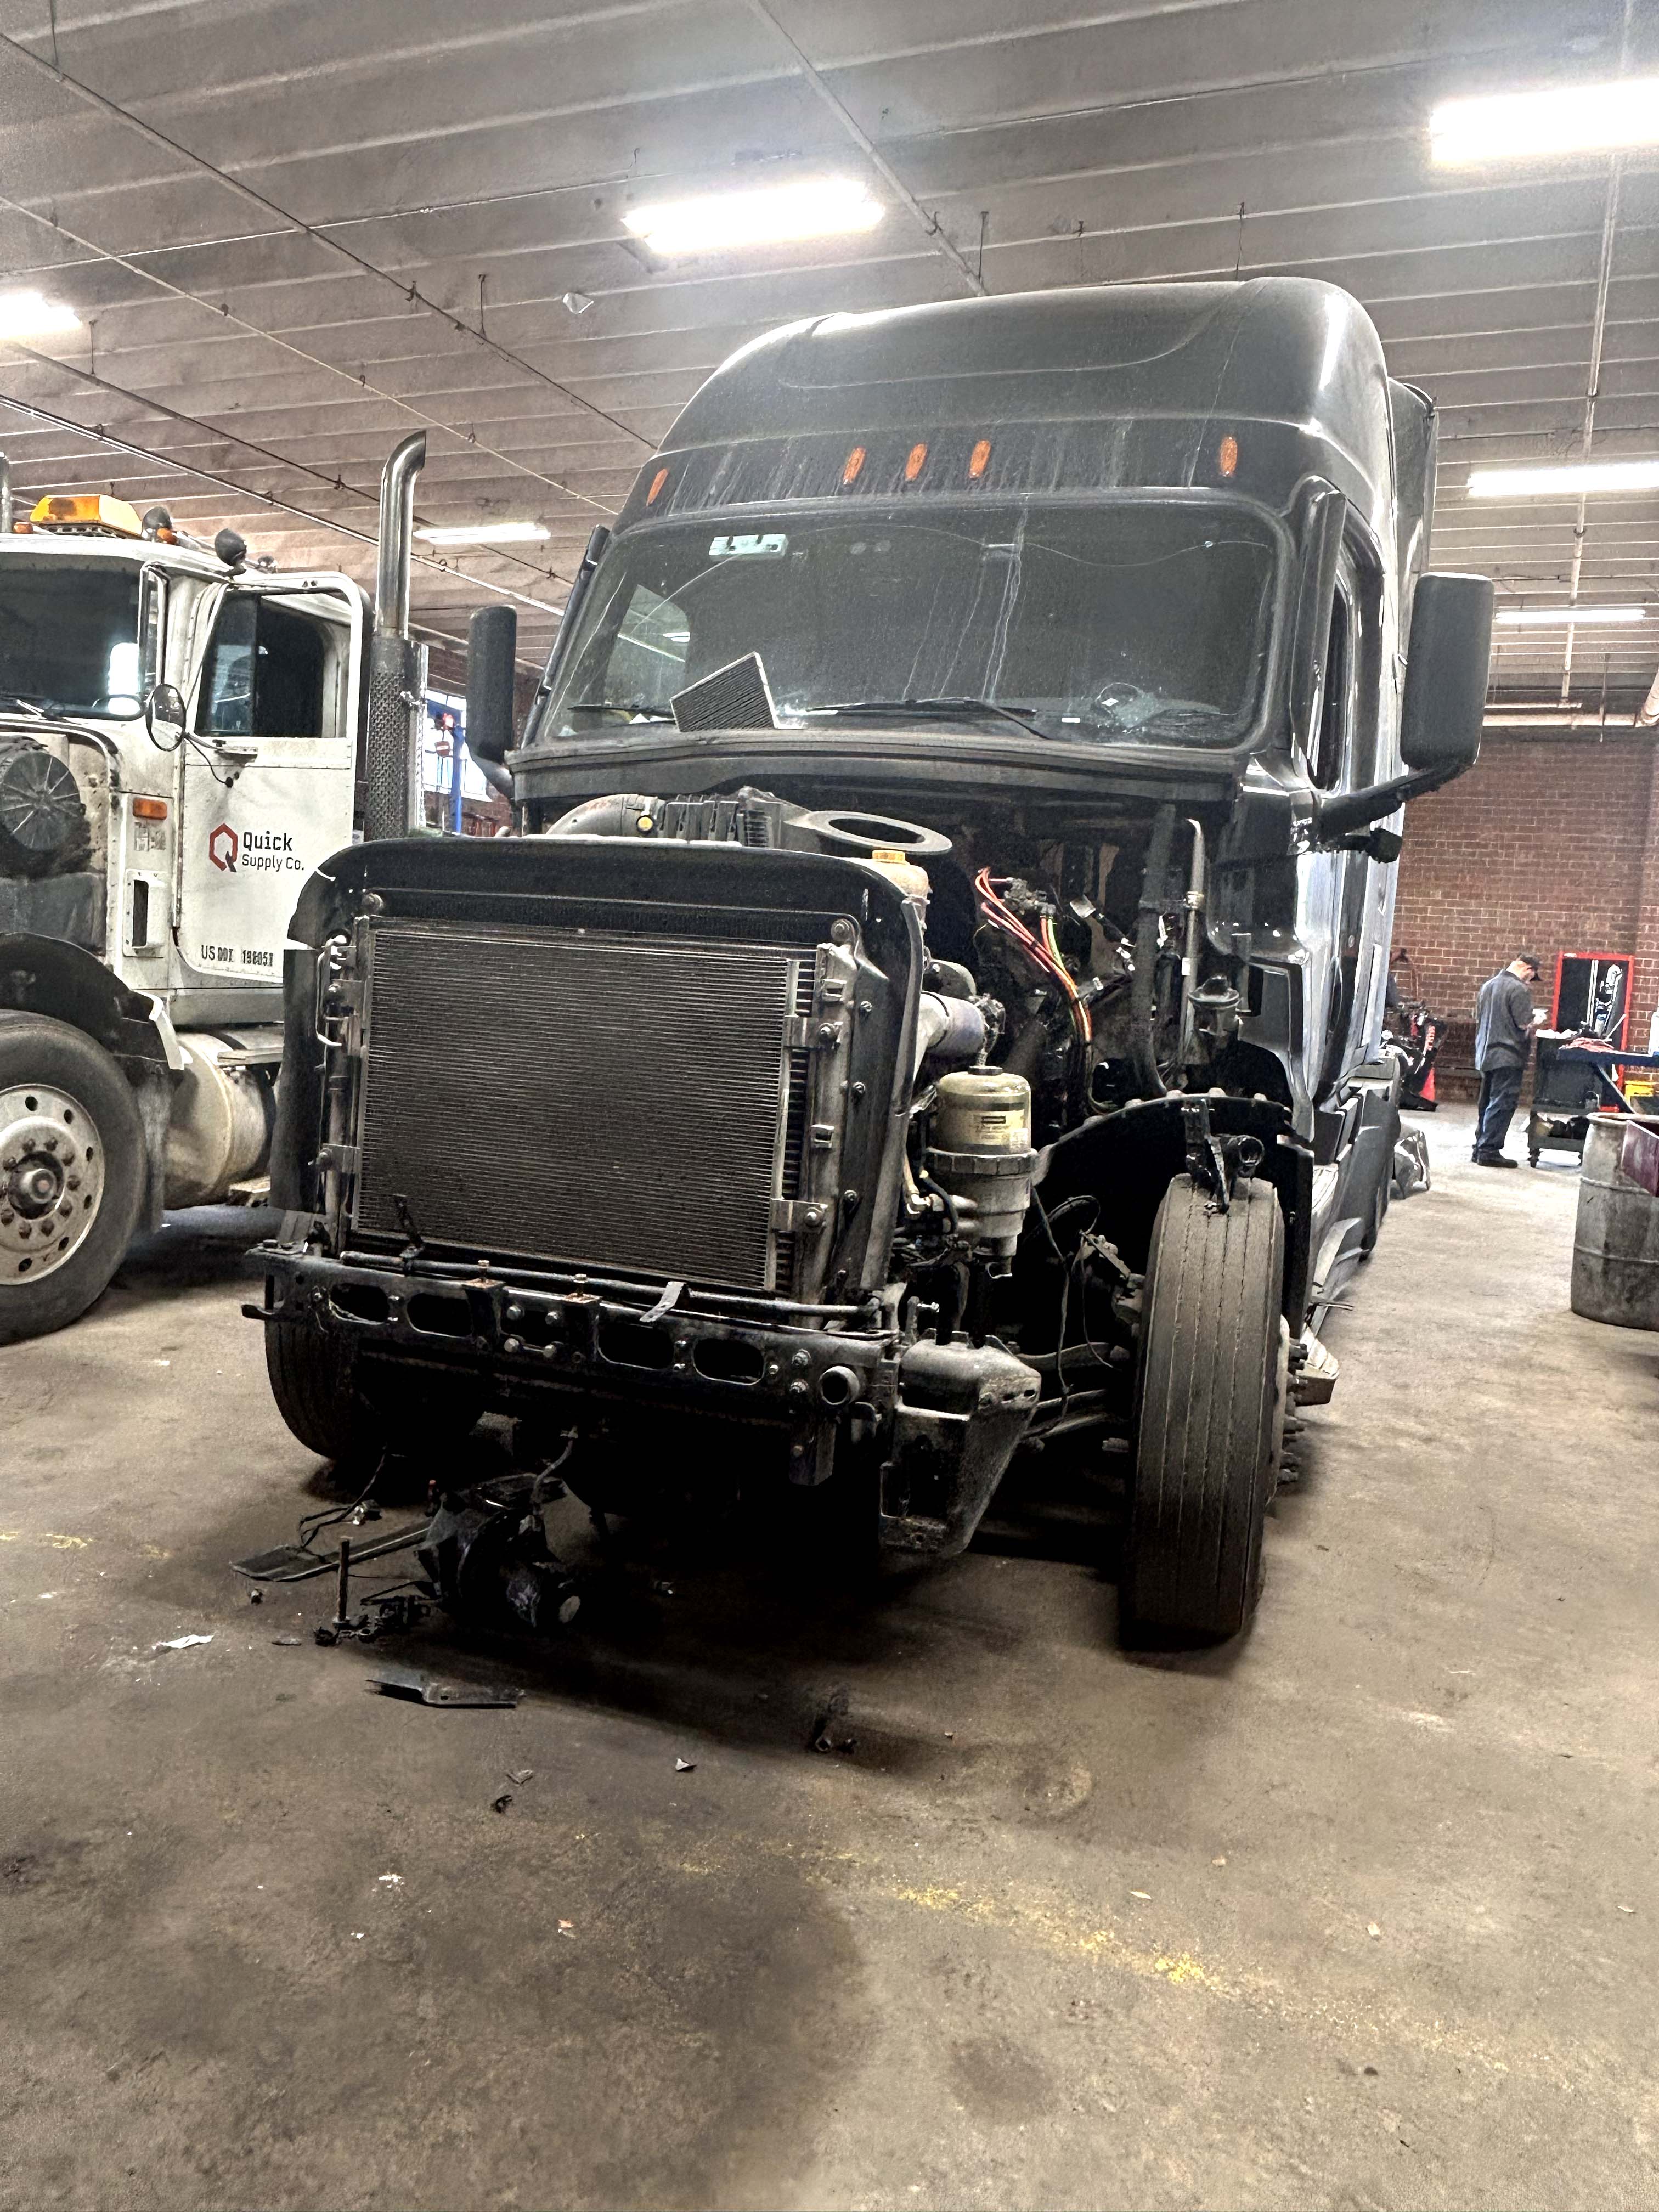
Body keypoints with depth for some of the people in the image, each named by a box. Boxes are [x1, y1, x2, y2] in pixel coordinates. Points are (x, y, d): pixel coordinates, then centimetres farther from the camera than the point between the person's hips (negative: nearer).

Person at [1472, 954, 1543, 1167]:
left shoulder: (1488, 985, 12)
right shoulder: (1519, 990, -14)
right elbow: (1525, 1026, -15)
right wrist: (1536, 1020, 5)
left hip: (1485, 1055, 8)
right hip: (1508, 1057, -8)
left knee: (1486, 1104, 14)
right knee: (1502, 1104, -5)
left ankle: (1480, 1148, 18)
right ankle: (1489, 1151, -6)